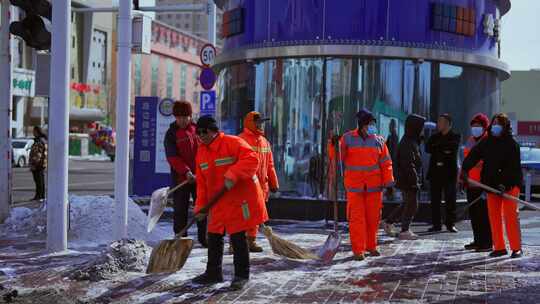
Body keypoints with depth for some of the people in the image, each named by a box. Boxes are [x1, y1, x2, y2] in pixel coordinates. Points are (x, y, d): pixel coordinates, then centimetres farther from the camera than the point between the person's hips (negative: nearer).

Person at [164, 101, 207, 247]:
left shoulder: (196, 129, 7)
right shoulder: (171, 134, -4)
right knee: (180, 209, 2)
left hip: (200, 176, 3)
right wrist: (186, 172, -26)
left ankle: (203, 237, 16)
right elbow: (172, 157, -14)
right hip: (180, 178, -3)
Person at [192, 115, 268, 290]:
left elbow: (251, 159, -28)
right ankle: (213, 273, 26)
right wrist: (201, 206, 6)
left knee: (237, 237, -3)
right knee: (214, 237, 11)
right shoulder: (201, 152, 9)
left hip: (240, 199, -7)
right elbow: (201, 182, 12)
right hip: (218, 203, 7)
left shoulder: (233, 143, -14)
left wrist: (233, 175, -37)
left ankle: (241, 275, 9)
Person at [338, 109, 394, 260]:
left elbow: (386, 163, 6)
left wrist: (388, 182, -2)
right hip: (354, 185, -2)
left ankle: (371, 246, 23)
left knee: (373, 217, 8)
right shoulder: (348, 138, 1)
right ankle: (358, 250, -1)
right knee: (357, 217, -4)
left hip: (374, 186, 2)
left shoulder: (378, 140, 6)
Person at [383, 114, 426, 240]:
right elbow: (408, 164, -24)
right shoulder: (408, 143, -19)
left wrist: (416, 179, 22)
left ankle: (389, 222, 24)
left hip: (407, 180, 10)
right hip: (408, 180, -10)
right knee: (412, 205, -1)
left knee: (408, 204, 18)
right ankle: (404, 231, 6)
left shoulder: (412, 141, 14)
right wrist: (415, 180, -23)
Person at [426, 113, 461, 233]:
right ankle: (436, 224, 6)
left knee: (450, 199, -2)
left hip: (449, 172, -3)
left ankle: (450, 224, 4)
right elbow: (428, 149, -2)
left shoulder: (455, 137, 5)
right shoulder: (434, 137, 15)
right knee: (435, 199, 2)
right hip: (435, 171, 3)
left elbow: (453, 147, -14)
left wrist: (437, 147, -6)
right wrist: (444, 150, -10)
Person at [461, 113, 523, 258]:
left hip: (510, 186, -5)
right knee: (494, 216, 5)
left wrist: (504, 184, -24)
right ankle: (499, 247, 12)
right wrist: (465, 170, -22)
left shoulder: (512, 144, -6)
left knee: (511, 216, -7)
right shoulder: (486, 143, 7)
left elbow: (513, 167, -14)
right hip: (492, 185, 5)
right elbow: (473, 155, -4)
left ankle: (516, 248, 0)